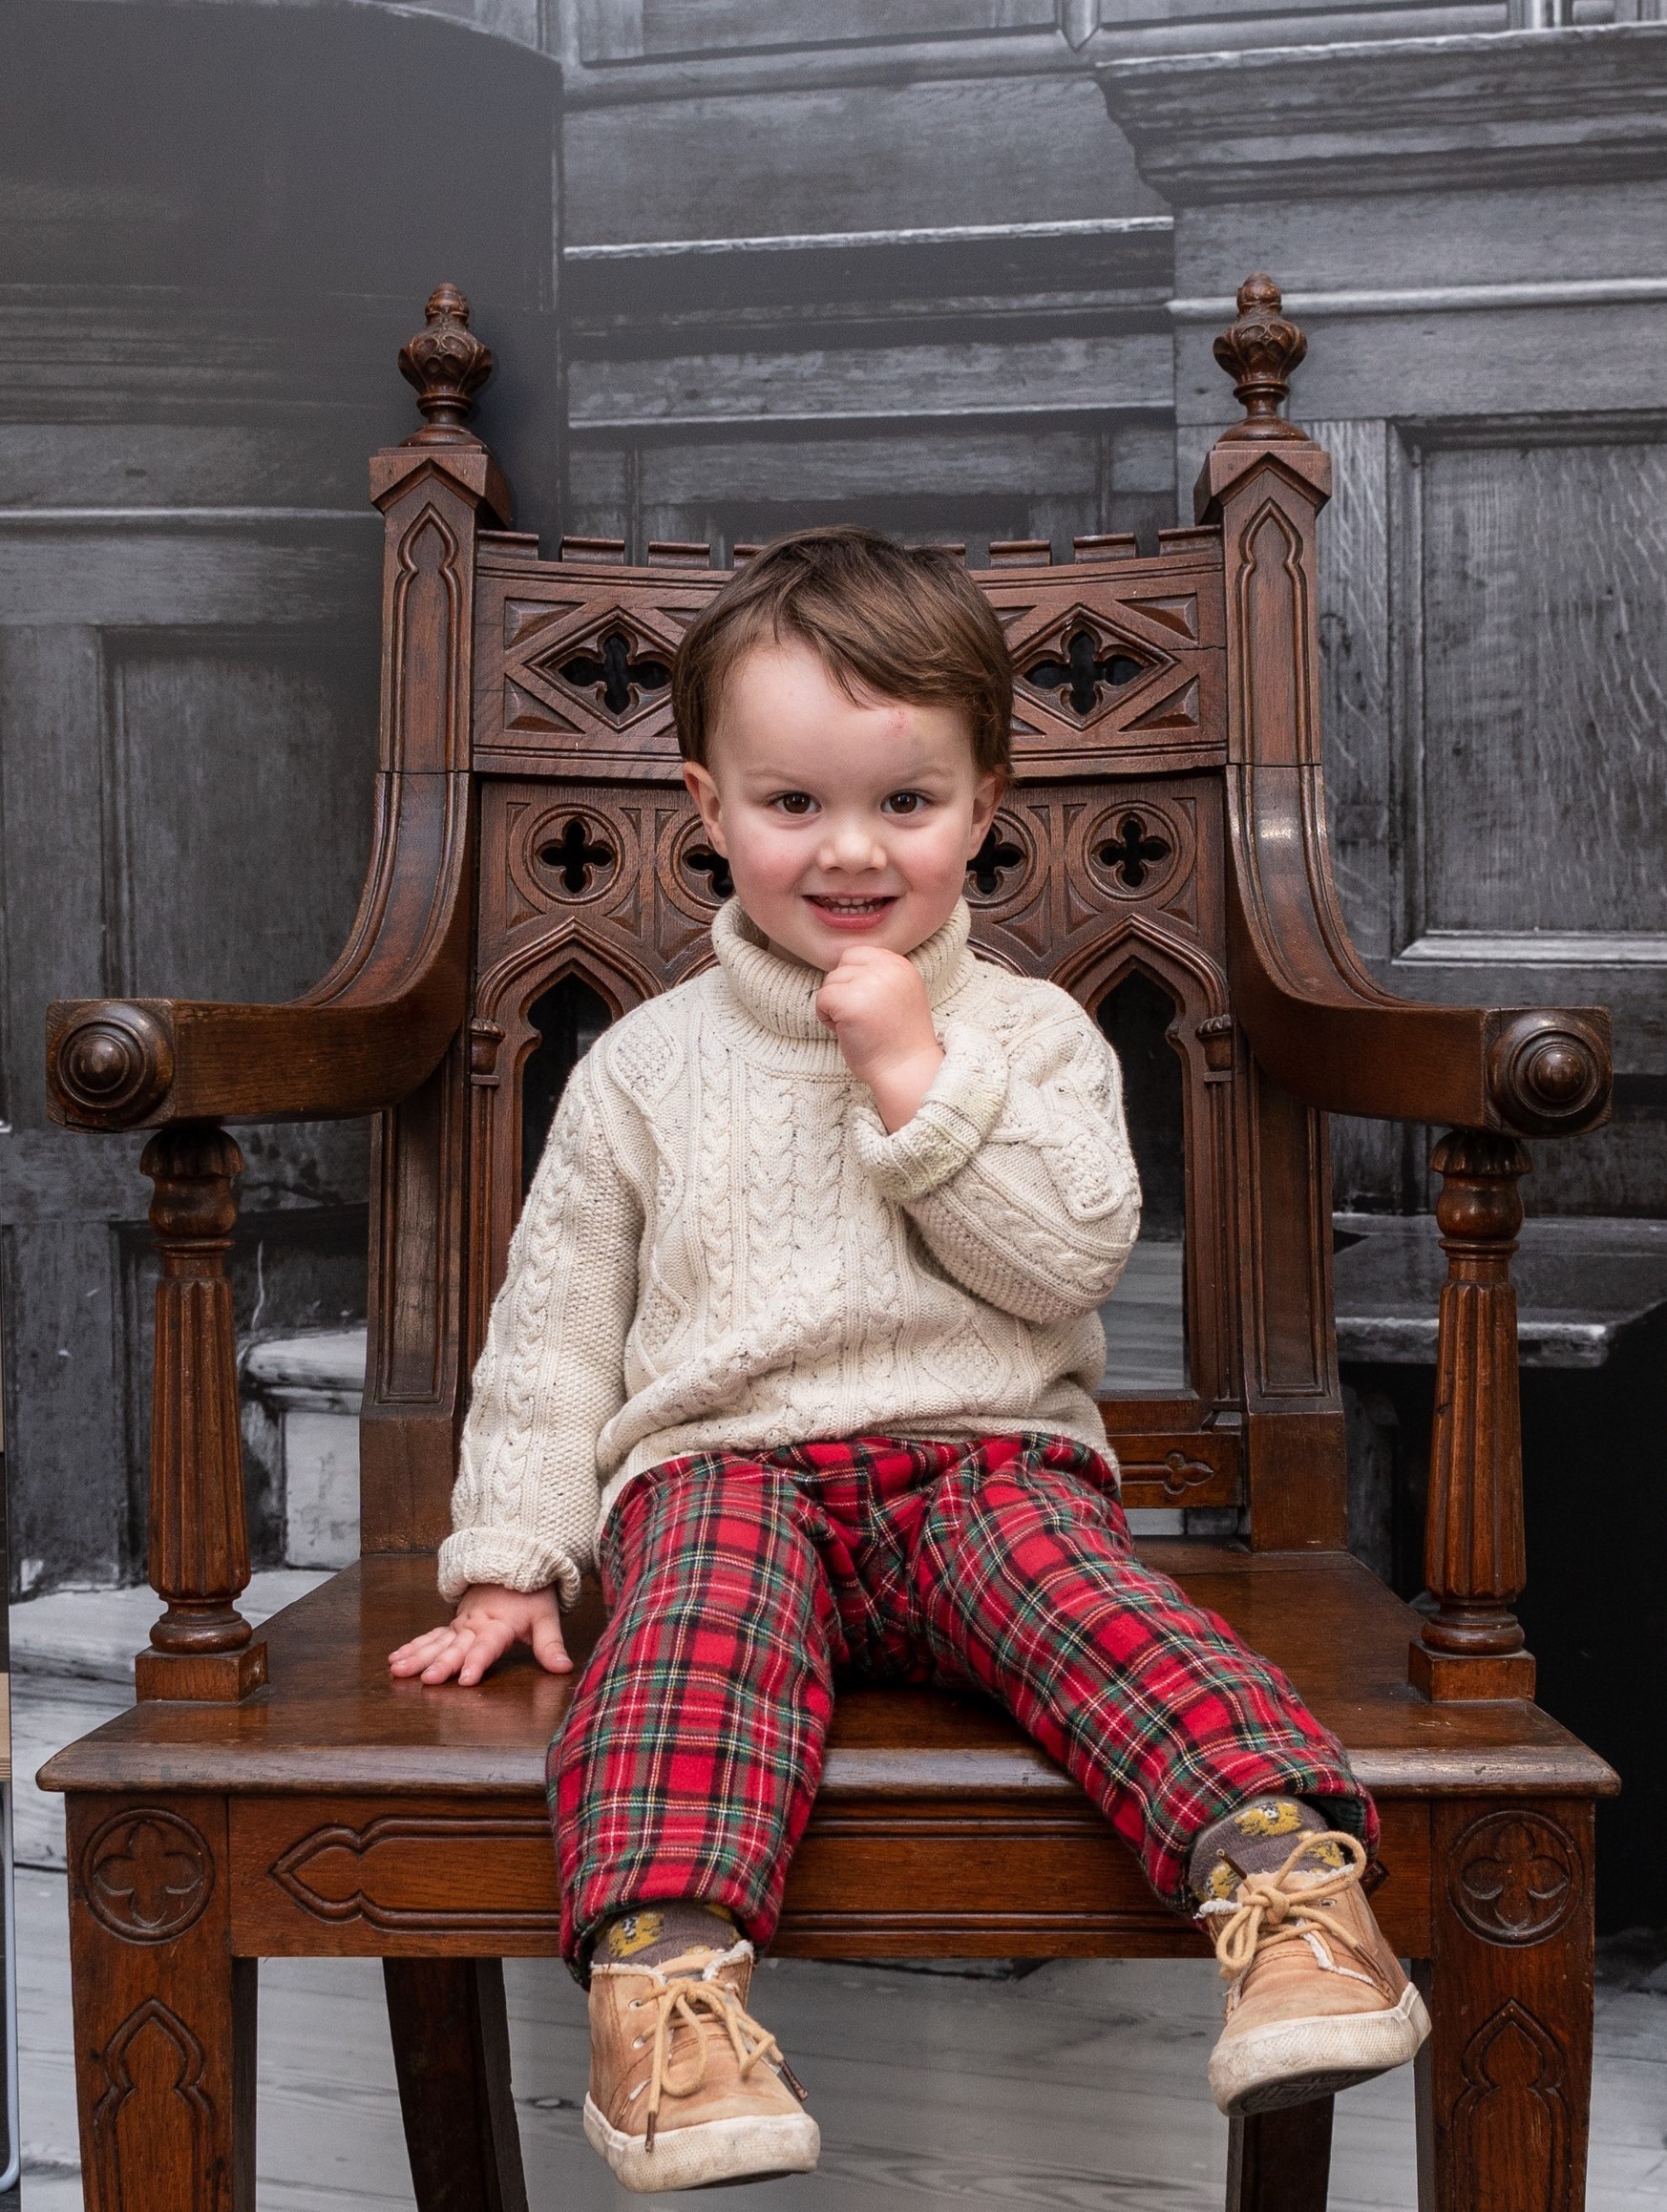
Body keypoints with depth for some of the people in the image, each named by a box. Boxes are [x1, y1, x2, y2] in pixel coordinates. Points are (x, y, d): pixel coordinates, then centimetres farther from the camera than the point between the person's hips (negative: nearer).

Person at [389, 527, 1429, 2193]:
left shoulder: (1030, 1034, 12)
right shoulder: (647, 1065, 14)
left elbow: (1071, 1259, -3)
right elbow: (554, 1324, 15)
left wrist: (916, 1074, -8)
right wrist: (510, 1556, 7)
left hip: (987, 1457, 0)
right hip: (723, 1459, 0)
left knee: (1094, 1606, -32)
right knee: (699, 1616, -34)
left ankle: (1285, 1870, -48)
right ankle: (665, 1967, -51)